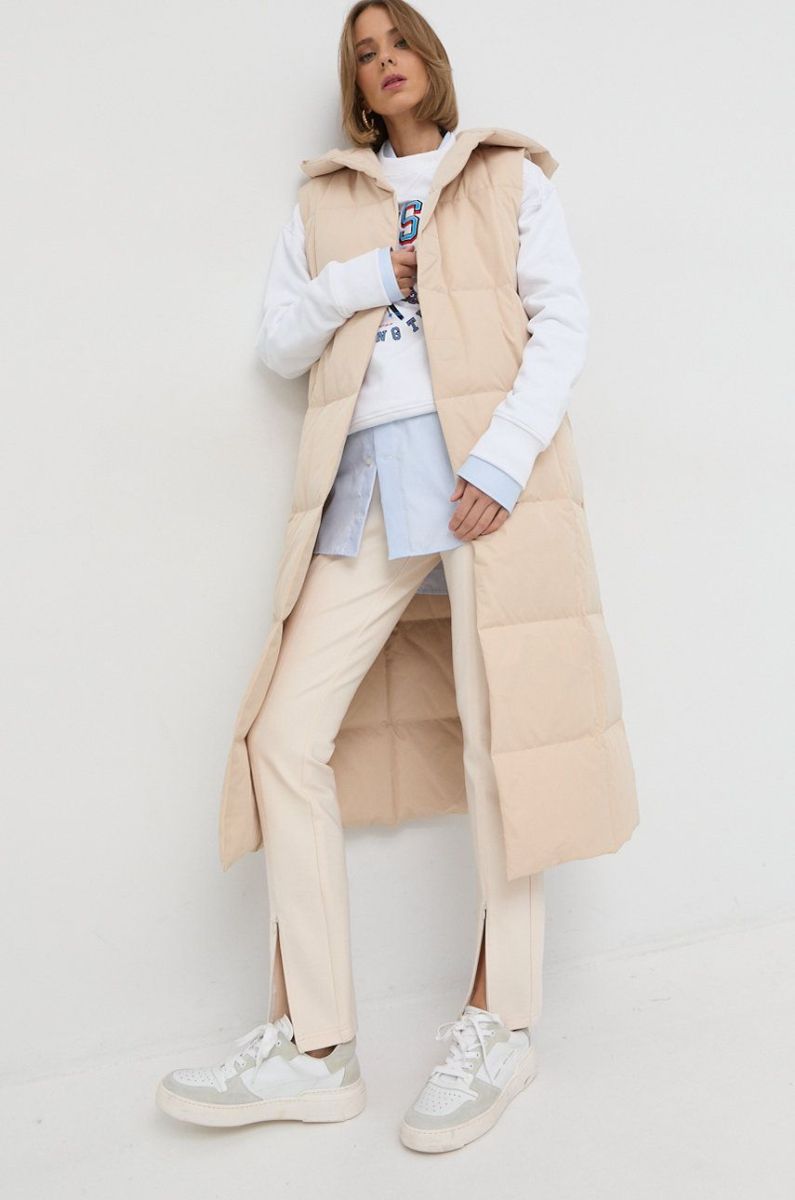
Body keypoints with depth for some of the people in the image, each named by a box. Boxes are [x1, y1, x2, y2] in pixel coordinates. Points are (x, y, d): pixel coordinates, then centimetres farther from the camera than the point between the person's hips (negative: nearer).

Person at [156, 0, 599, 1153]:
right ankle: (313, 1047, 0)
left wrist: (506, 457, -12)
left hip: (478, 464, -3)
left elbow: (565, 317, 2)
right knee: (286, 732, -7)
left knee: (497, 736, -6)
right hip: (371, 478, 3)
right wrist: (370, 277, -1)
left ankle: (500, 1020, 10)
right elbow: (279, 343, 16)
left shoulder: (507, 173, 15)